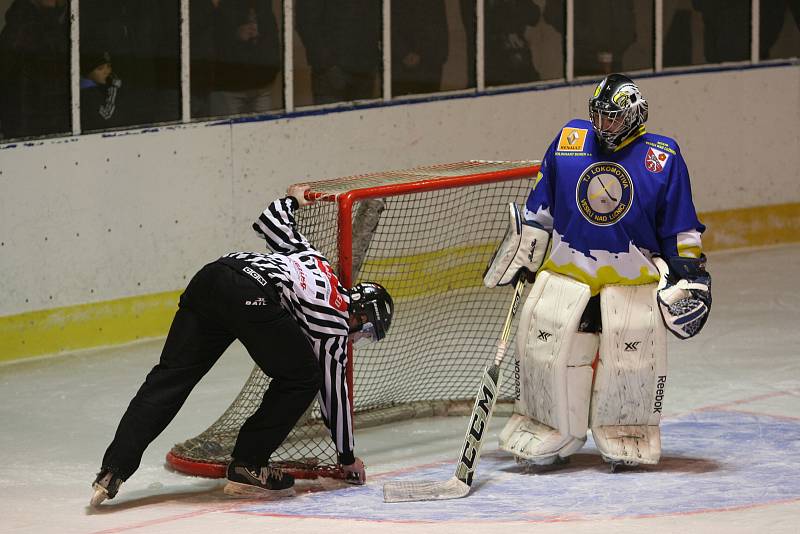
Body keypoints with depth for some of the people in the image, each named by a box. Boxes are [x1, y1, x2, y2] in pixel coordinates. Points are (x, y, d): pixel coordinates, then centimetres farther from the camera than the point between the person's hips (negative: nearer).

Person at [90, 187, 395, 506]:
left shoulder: (309, 254, 34)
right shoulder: (336, 324, 17)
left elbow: (269, 221, 41)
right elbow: (333, 392, 23)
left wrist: (292, 201, 64)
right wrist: (348, 458, 34)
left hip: (210, 276, 7)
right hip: (253, 295, -7)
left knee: (171, 376, 3)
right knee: (301, 378, 11)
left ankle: (114, 469, -8)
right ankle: (247, 467, 7)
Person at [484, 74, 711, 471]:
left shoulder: (663, 159, -3)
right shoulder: (568, 142, 2)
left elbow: (681, 228, 4)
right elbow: (537, 210, 12)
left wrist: (688, 271, 0)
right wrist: (520, 256, 12)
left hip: (632, 275, -2)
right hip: (566, 267, 2)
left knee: (632, 353, -5)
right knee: (545, 343, -6)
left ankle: (625, 439, 15)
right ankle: (549, 434, 9)